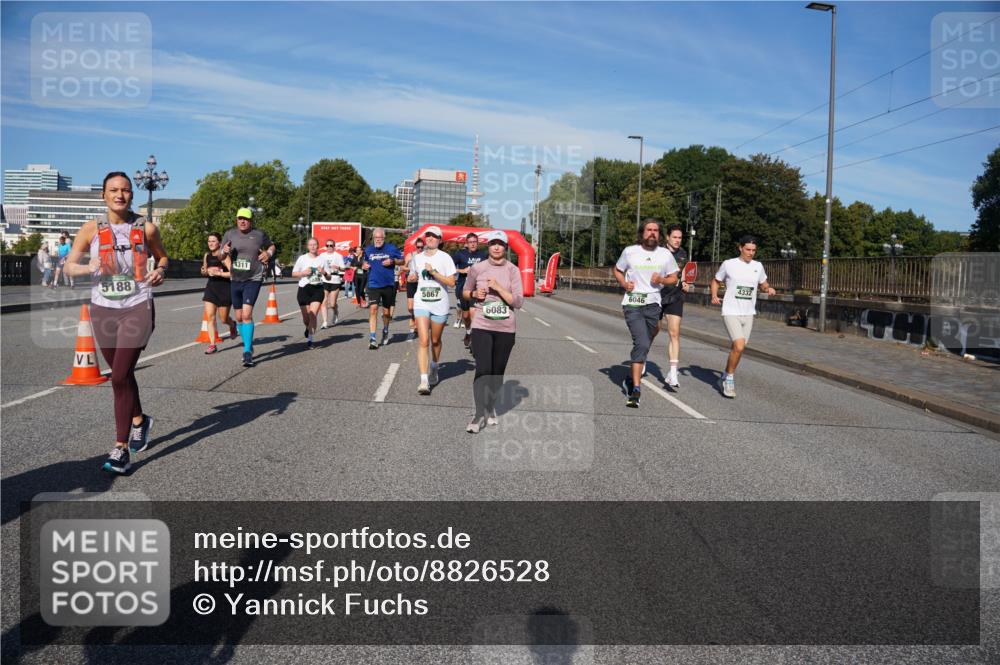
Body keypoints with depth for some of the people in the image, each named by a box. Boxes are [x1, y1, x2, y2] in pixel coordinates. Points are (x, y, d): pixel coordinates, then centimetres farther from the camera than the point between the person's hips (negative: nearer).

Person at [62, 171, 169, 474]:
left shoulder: (146, 228, -1)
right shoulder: (92, 228, 1)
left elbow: (162, 256, 16)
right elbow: (69, 265, 3)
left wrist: (160, 271, -7)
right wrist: (89, 267, -19)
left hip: (138, 308, -3)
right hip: (103, 309, 3)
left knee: (120, 377, -10)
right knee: (122, 374, 15)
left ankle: (121, 449, -5)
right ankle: (139, 421, 41)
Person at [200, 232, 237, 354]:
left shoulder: (224, 256, -12)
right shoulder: (207, 255, 5)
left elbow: (232, 273, -19)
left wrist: (217, 273, -24)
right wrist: (204, 272, -2)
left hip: (224, 289, -5)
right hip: (211, 287, 5)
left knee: (224, 319, 6)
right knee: (210, 316, -6)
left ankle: (233, 325, 43)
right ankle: (212, 345, -2)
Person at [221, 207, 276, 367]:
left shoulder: (259, 234, -1)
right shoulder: (230, 234, 3)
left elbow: (271, 246, 17)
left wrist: (269, 253, -5)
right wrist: (224, 251, -11)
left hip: (253, 280, -4)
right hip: (235, 280, 4)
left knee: (247, 314, -17)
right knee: (239, 317, 11)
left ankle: (248, 352, -12)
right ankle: (248, 345, 32)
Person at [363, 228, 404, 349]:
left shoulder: (391, 248, -1)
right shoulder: (368, 250, 6)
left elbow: (402, 261, 7)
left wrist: (393, 261, -12)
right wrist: (364, 265, 0)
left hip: (388, 284, 0)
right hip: (373, 284, 0)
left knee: (386, 312, 12)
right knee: (373, 309, -15)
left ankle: (385, 331, 41)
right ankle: (372, 339, -16)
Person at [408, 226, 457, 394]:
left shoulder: (445, 258, -4)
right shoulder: (417, 257, 8)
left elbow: (451, 282, -12)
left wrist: (434, 272, -20)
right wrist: (411, 277, 2)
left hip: (440, 304, -1)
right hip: (421, 303, 1)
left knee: (435, 341, 13)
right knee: (424, 341, -11)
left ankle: (434, 369, 39)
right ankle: (424, 380, -15)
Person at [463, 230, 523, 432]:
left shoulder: (512, 270, -1)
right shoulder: (477, 268, 1)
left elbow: (518, 302, -7)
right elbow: (465, 292, 15)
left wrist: (498, 288, -17)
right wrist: (475, 294, -7)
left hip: (506, 328, 1)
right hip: (481, 326, -1)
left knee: (498, 372, 10)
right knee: (483, 370, -13)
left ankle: (491, 407, 32)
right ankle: (479, 413, -3)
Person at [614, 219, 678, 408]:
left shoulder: (666, 254, 5)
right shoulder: (629, 251, 1)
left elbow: (673, 277, 13)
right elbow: (617, 270, 15)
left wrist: (661, 280, -8)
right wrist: (624, 283, -5)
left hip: (653, 304, 3)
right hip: (632, 303, -3)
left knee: (643, 345, 11)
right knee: (642, 344, -19)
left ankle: (631, 379, 33)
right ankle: (636, 389, -16)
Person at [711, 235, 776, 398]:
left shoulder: (758, 266, 7)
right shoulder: (728, 264, -4)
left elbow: (763, 283, 22)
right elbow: (716, 281, 10)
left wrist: (768, 288, -1)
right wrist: (714, 296, -6)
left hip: (748, 314, 5)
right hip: (731, 312, -5)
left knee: (737, 348, 11)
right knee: (739, 347, -19)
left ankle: (727, 375, 34)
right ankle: (729, 378, 1)